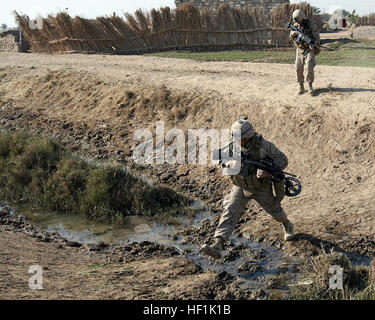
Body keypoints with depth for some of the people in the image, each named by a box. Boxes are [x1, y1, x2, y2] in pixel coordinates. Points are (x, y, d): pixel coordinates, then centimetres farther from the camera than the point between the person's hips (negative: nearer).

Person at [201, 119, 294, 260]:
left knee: (275, 210, 20)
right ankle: (217, 246, -27)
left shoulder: (264, 145, -22)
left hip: (261, 188, -2)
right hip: (241, 187, 2)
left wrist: (267, 170, -32)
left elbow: (283, 160, -15)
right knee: (229, 212, -16)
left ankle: (287, 226, 56)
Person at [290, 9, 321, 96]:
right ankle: (301, 87, 11)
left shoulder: (310, 24, -12)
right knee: (298, 69, -1)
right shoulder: (295, 25, 2)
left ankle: (310, 85, -1)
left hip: (310, 49, -4)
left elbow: (316, 36, -11)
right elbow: (292, 37, 3)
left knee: (309, 68, -17)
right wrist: (293, 34, -20)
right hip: (300, 50, 4)